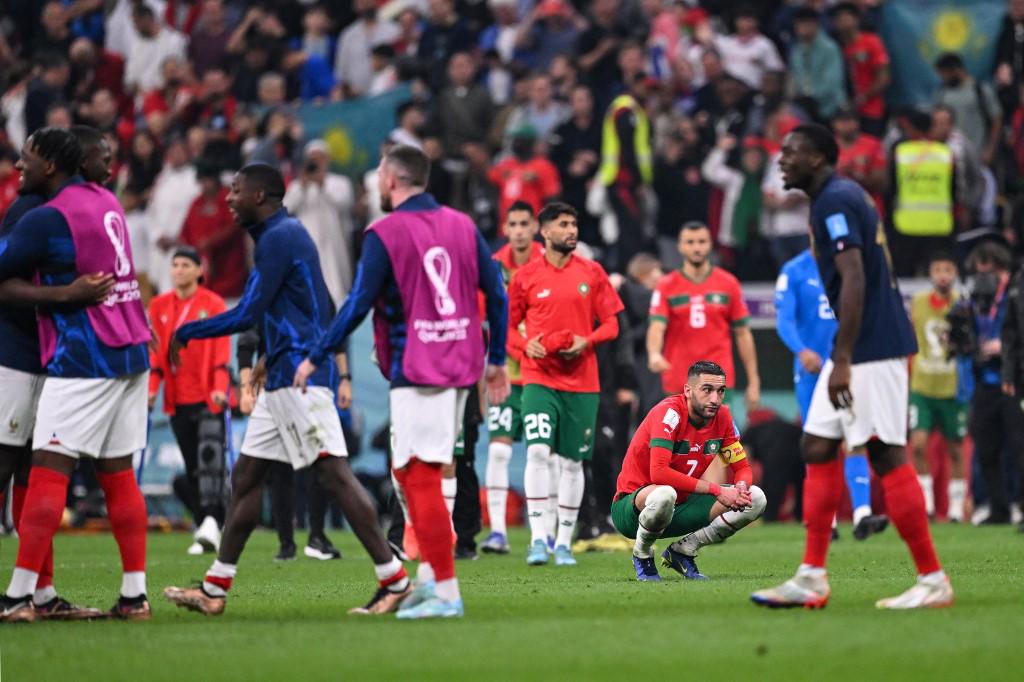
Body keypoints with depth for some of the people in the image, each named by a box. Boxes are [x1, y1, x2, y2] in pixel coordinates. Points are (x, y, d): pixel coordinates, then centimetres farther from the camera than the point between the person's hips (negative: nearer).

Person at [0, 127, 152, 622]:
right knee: (119, 476, 10)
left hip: (82, 359, -8)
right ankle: (135, 595, 7)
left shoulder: (48, 218, -14)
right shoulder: (106, 201, 12)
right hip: (131, 353, 8)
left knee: (48, 471, -9)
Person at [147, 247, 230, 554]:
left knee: (210, 457, -18)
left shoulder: (213, 304, 0)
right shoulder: (159, 306, 10)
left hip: (208, 398, -4)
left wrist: (220, 388, -16)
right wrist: (151, 387, -2)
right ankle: (205, 531, 9)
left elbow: (222, 350, -5)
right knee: (192, 468, 5)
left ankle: (212, 523, -26)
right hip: (177, 399, 4)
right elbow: (155, 350, 10)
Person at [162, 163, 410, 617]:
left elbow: (247, 314, -16)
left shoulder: (278, 238, -12)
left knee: (334, 474, -12)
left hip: (299, 377, -11)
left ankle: (394, 580, -13)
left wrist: (185, 333, -6)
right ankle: (215, 589, 13)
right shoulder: (287, 234, 19)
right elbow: (322, 309, 26)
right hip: (283, 379, 11)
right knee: (246, 476, 10)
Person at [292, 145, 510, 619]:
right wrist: (497, 360, 19)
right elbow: (496, 293, 10)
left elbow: (357, 307, -11)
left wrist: (314, 359, -2)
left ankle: (446, 594, -9)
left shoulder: (384, 234, -8)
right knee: (410, 472, 18)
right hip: (460, 368, 7)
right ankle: (429, 575, 12)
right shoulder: (462, 226, 10)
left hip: (415, 372, -7)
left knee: (420, 478, -6)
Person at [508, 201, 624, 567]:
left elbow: (611, 324, 6)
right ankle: (539, 537, -18)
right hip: (539, 379, -2)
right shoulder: (526, 276, 2)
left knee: (572, 462, 7)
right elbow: (507, 325, 9)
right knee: (538, 451, -18)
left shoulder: (592, 273, 4)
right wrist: (526, 345, -11)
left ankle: (564, 542, 17)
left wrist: (586, 341, -13)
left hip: (581, 381, 2)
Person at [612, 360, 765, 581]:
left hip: (680, 508, 7)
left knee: (755, 499, -7)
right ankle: (642, 555, -10)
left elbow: (742, 467, 6)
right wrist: (716, 490, -31)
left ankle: (682, 550, 2)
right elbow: (659, 472, -33)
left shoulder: (722, 416, -2)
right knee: (665, 495, -43)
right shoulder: (669, 412, -22)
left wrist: (741, 488, -20)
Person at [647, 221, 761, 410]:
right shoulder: (666, 287, 1)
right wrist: (654, 354, -34)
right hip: (678, 384, 1)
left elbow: (742, 334, 7)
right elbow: (656, 327, -11)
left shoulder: (728, 284, 4)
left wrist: (753, 381, 3)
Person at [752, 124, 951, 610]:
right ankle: (812, 579, 9)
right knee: (818, 448, 9)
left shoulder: (835, 201, -14)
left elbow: (854, 281, -22)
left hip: (871, 349, -10)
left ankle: (932, 580, -5)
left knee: (886, 455, -8)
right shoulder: (843, 196, 17)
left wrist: (843, 360, -25)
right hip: (858, 349, 10)